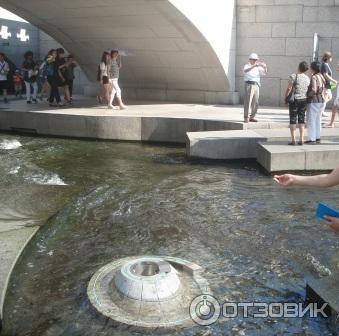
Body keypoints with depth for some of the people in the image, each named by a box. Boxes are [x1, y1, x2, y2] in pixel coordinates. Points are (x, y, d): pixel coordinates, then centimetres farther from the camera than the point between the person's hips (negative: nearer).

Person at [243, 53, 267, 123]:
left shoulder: (258, 67, 17)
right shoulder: (247, 66, 1)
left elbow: (265, 72, 10)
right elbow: (246, 70, -23)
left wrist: (265, 67, -11)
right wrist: (254, 66, -36)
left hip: (256, 85, 6)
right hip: (249, 85, -6)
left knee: (255, 103, 5)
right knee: (248, 101, -10)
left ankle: (252, 117, 13)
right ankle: (246, 117, -9)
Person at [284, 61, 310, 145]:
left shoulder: (293, 76, -11)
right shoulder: (307, 78, 6)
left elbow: (289, 89, -12)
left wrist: (285, 98, -1)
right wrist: (307, 99, 17)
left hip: (294, 100, -5)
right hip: (304, 100, 5)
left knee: (293, 120, 1)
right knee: (301, 119, 9)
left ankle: (293, 140, -2)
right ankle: (301, 140, 8)